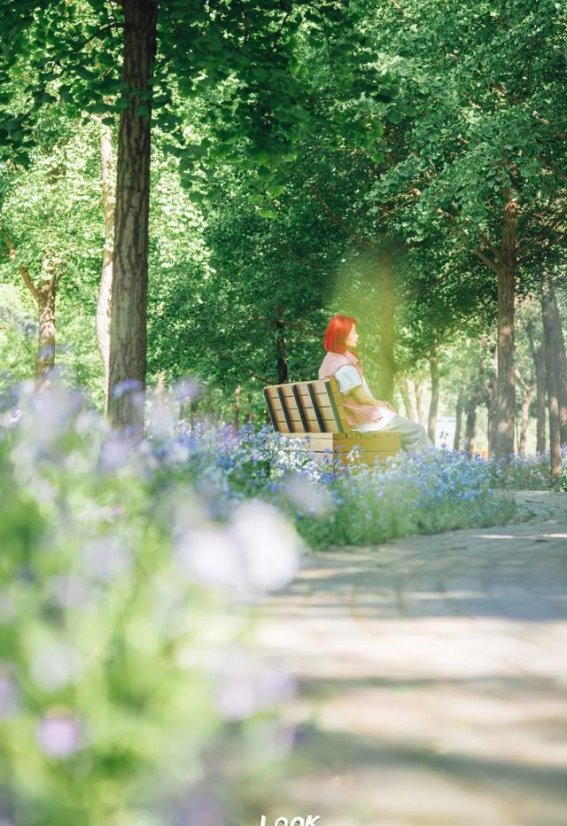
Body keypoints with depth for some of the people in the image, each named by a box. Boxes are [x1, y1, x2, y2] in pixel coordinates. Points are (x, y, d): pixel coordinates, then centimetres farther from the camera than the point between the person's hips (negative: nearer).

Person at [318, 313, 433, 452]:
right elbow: (361, 397, -18)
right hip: (363, 420, -10)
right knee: (417, 431, -3)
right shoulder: (344, 366, -23)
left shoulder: (330, 361, 8)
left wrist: (380, 403, 10)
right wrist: (382, 404, 0)